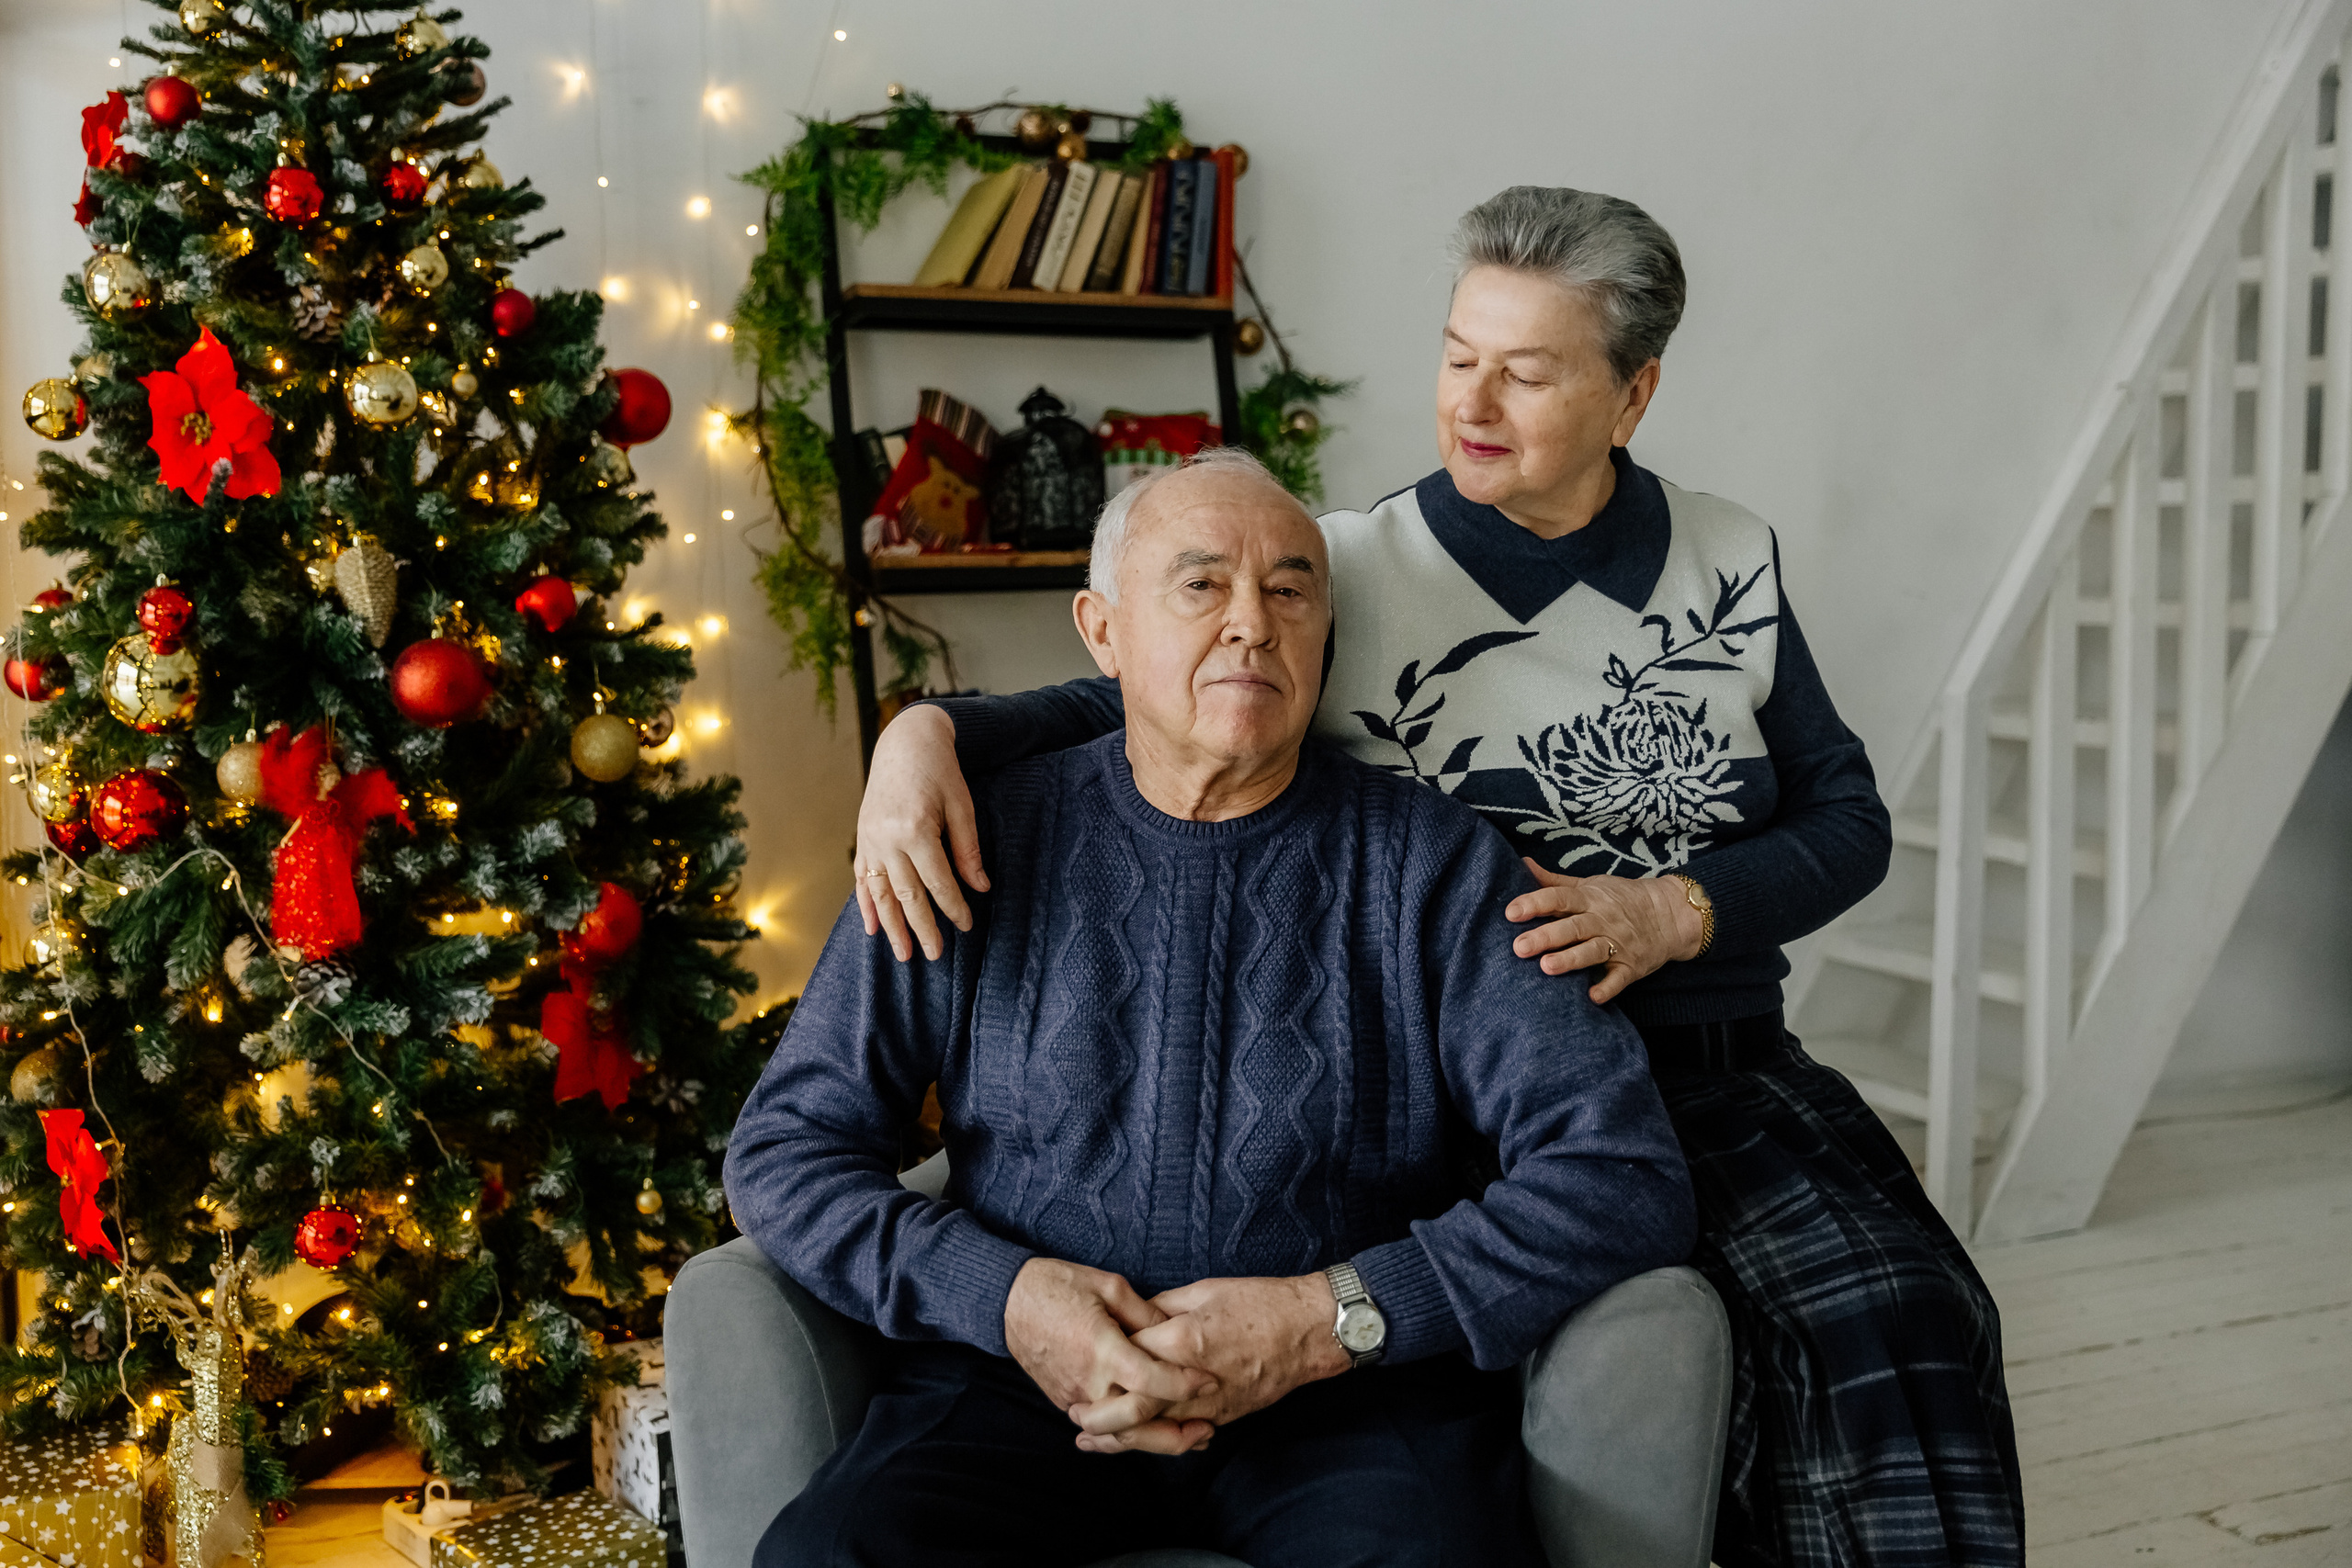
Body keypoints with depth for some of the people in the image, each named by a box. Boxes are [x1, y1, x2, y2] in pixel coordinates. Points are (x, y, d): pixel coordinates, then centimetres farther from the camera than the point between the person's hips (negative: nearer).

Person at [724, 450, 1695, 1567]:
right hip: (1024, 1383, 1)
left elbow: (1628, 1178, -6)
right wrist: (1004, 1296, -11)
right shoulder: (977, 845, 4)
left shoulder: (1433, 866, 1)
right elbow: (785, 1150, 6)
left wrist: (1327, 1319, -16)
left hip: (1357, 1400, 0)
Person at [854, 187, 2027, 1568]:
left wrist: (1678, 911, -7)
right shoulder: (1350, 575, 0)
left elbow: (1848, 820, 11)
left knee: (1895, 1324, -23)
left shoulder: (1730, 561, 10)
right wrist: (931, 729, -15)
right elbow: (1113, 712, 4)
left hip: (1721, 1069, 3)